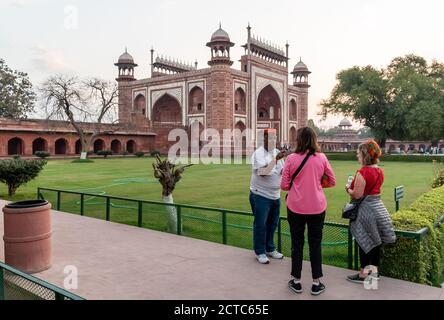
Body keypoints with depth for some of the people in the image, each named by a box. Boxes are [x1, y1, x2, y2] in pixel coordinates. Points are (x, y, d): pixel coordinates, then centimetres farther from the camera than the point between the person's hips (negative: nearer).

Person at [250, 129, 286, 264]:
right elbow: (262, 172, -24)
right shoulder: (258, 153, -12)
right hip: (260, 195, -7)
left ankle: (270, 249, 31)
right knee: (260, 225, 2)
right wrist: (276, 158, -29)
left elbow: (282, 171, 14)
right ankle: (260, 252, 15)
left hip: (275, 195, 7)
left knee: (272, 224, 15)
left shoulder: (277, 152, 9)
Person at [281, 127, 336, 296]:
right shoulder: (321, 157, -3)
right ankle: (316, 283, 21)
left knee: (297, 244, 13)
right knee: (315, 244, 13)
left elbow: (284, 185, -6)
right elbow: (332, 182, 6)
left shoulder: (291, 158, -8)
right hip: (317, 207, 1)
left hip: (295, 207, -1)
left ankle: (296, 281, 24)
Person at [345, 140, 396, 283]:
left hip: (366, 210, -8)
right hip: (378, 206, 8)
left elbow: (357, 195, -21)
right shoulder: (380, 171, 4)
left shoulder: (362, 172, -21)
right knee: (375, 241, 15)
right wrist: (354, 185, 15)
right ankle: (374, 269, 27)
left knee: (365, 242, 3)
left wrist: (348, 188, -3)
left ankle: (363, 274, 13)